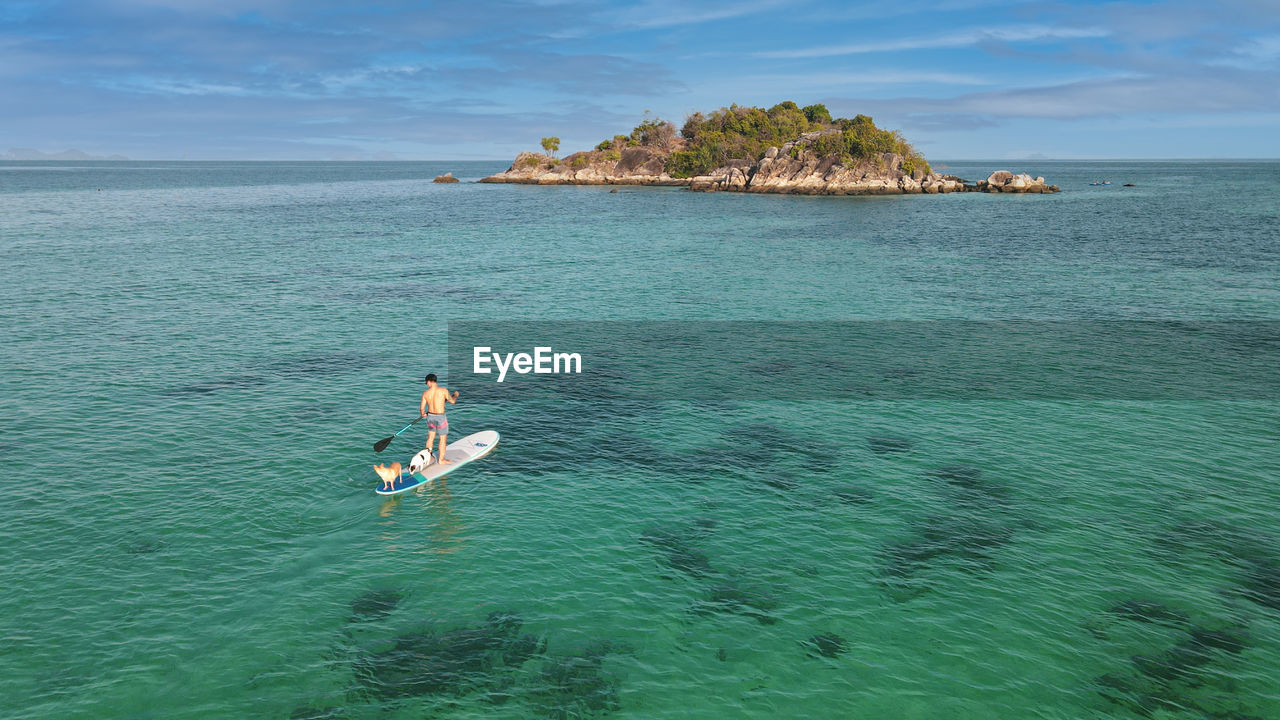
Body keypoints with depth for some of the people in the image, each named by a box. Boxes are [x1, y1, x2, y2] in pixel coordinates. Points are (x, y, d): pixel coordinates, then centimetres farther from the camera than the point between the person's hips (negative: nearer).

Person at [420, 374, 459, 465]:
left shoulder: (425, 393, -8)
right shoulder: (443, 390, -16)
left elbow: (422, 408, -1)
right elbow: (452, 401, -5)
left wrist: (422, 414, 20)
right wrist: (455, 395, 16)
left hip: (430, 416, 4)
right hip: (440, 417, -4)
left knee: (430, 437, 21)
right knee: (443, 438, 10)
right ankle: (441, 460, 17)